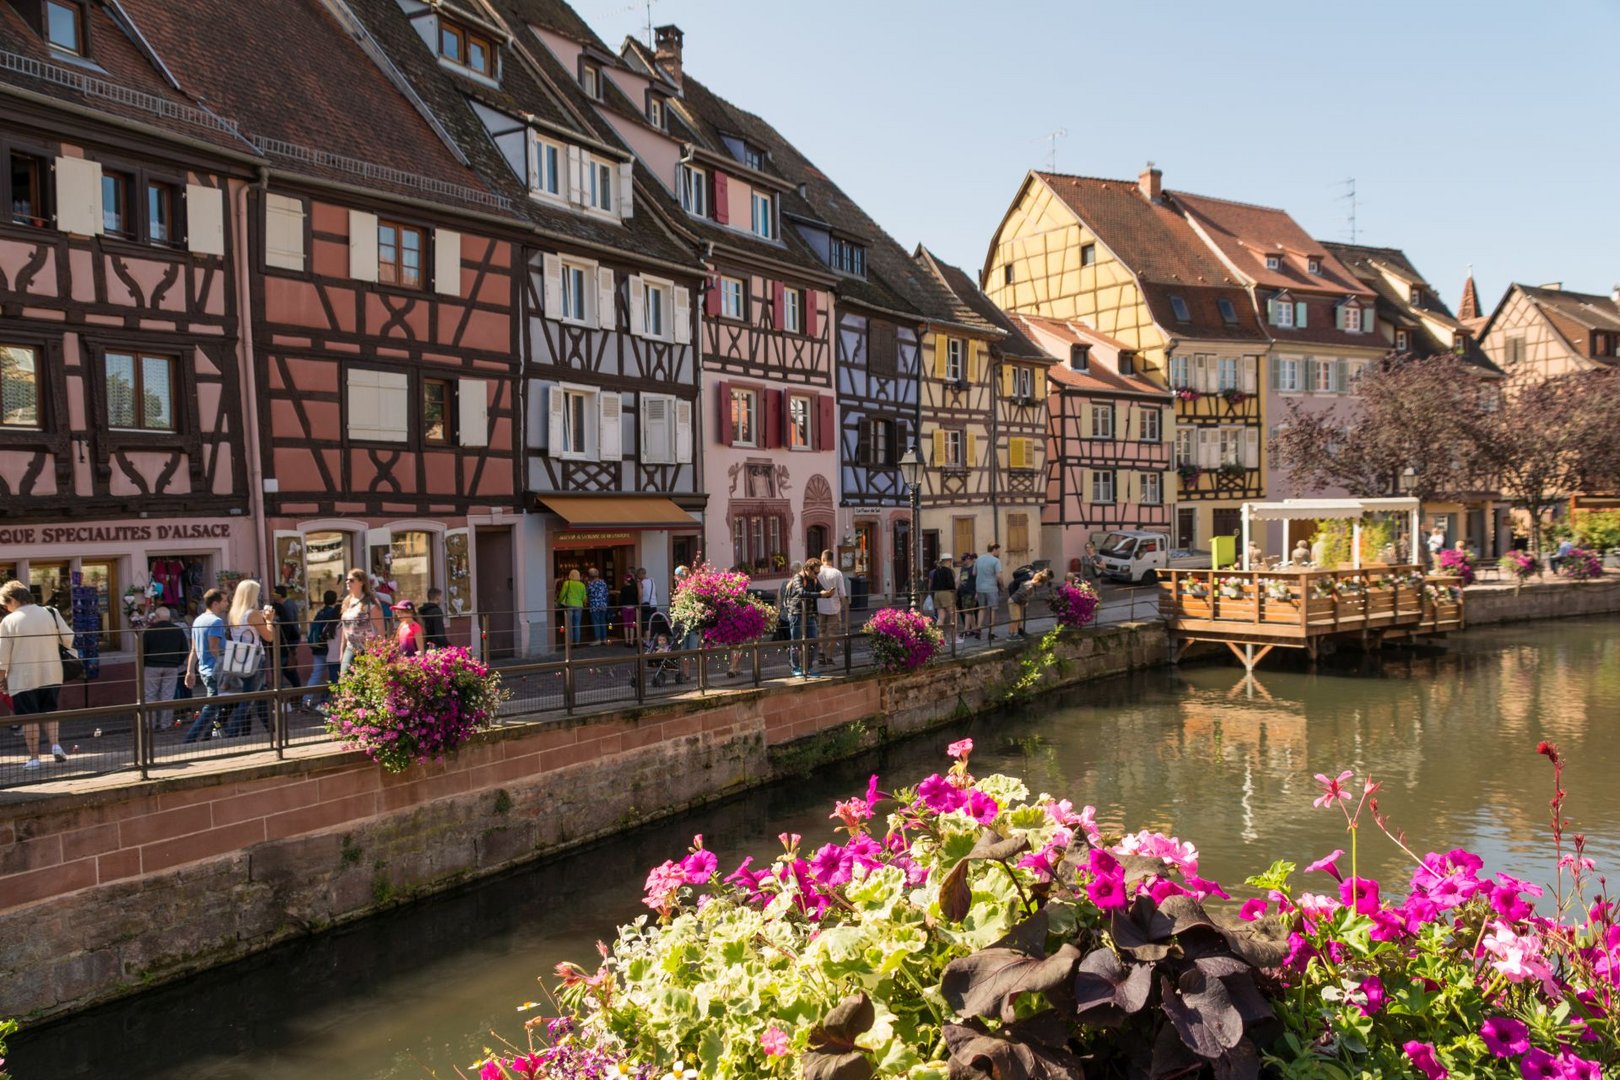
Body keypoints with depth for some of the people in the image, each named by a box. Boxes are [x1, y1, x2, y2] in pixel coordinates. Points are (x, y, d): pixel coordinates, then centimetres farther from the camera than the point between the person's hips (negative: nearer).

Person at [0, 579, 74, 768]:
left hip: (23, 678, -3)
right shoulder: (51, 613, -2)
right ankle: (55, 745, 1)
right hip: (51, 675, 3)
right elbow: (69, 639, -3)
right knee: (49, 712, 17)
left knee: (29, 717, 5)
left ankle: (34, 757, 8)